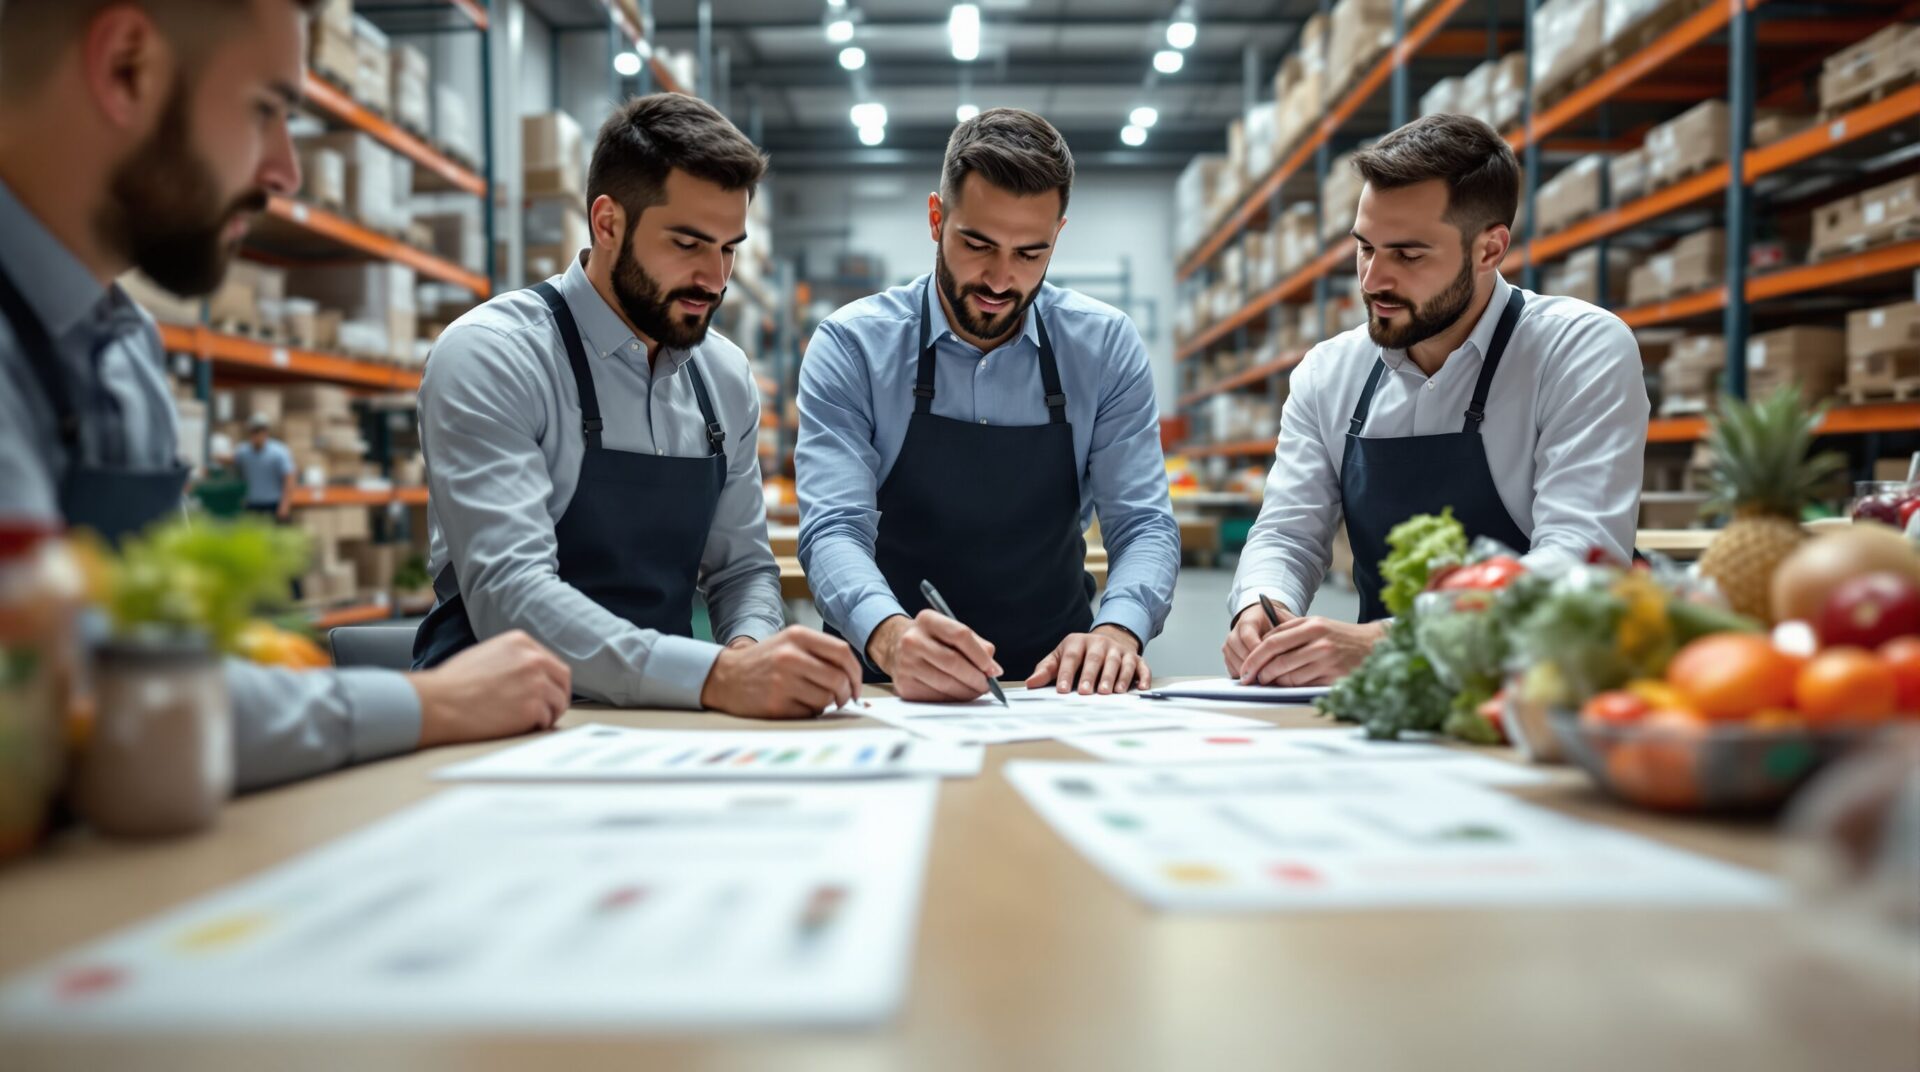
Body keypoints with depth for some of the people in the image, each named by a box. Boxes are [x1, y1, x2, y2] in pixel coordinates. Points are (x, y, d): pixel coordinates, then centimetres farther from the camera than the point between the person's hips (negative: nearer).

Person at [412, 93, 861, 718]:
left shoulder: (727, 377, 7)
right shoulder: (490, 357, -12)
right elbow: (507, 594, -23)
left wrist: (750, 651, -11)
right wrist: (716, 675, -34)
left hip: (663, 717, 5)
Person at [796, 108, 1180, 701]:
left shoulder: (1107, 345, 1)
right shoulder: (850, 346, -5)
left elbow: (1144, 524, -2)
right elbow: (834, 530, -14)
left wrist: (1118, 629, -23)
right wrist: (890, 635, -35)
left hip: (1057, 682, 2)